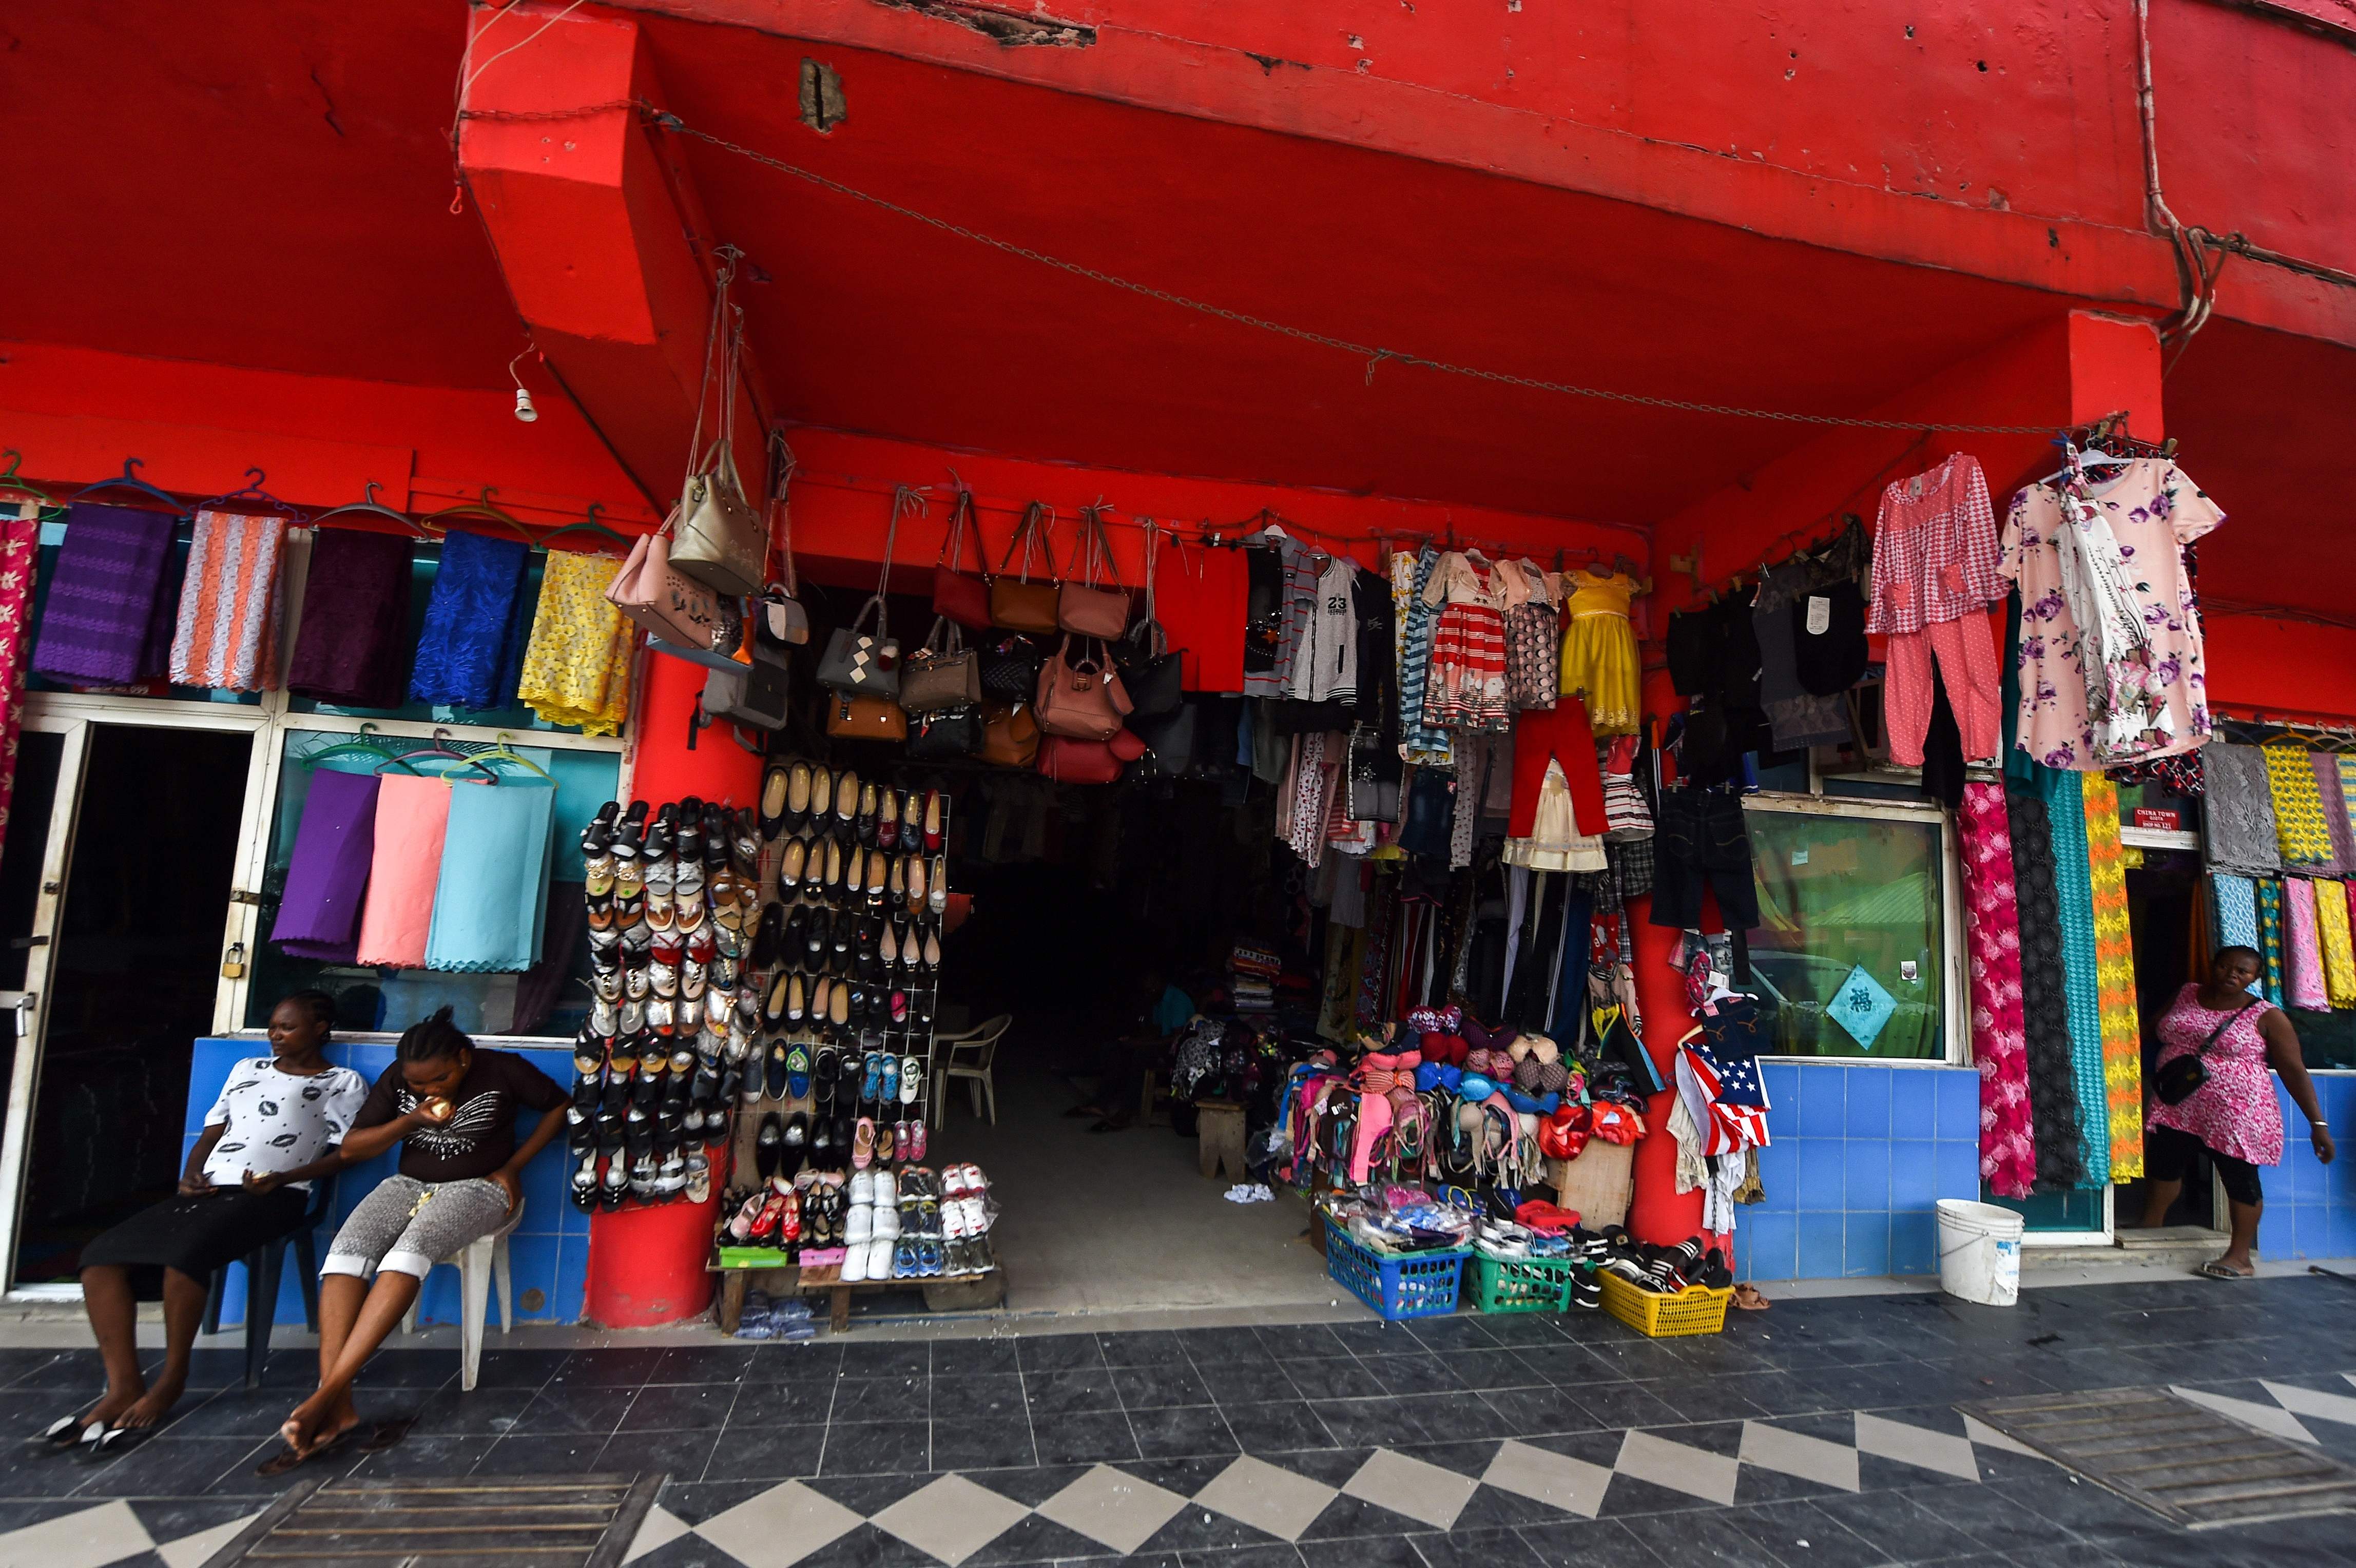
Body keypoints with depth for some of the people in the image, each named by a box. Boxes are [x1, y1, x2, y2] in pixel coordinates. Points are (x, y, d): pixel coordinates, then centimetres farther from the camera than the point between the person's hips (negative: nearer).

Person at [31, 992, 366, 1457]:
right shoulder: (247, 1069, 26)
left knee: (184, 1251, -31)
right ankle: (124, 1387, -12)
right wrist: (191, 1174, 5)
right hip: (210, 1189, 7)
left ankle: (171, 1381, -12)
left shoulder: (343, 1083, 6)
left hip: (273, 1197, -7)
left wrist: (283, 1178, -14)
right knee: (102, 1255, -14)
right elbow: (212, 1131, 24)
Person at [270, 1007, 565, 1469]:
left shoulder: (501, 1070, -9)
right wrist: (409, 1122, -14)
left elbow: (560, 1106, 1)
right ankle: (337, 1410, -31)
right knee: (346, 1251, -26)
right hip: (410, 1184, 4)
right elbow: (350, 1149, 5)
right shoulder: (398, 1078, 3)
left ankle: (325, 1396, -34)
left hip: (477, 1186, -4)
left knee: (410, 1250, -34)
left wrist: (513, 1167, -3)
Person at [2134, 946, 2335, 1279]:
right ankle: (2148, 1233, 28)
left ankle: (2240, 1257, 14)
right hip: (2176, 1108, 5)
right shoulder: (2186, 995, 6)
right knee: (2161, 1164, 11)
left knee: (2240, 1179, 3)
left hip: (2235, 1113, -4)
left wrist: (2317, 1122, -12)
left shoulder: (2266, 1016, -6)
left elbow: (2294, 1071, -7)